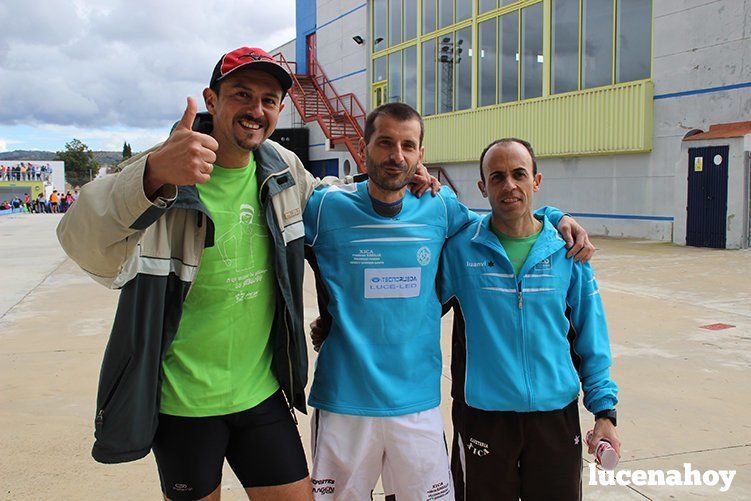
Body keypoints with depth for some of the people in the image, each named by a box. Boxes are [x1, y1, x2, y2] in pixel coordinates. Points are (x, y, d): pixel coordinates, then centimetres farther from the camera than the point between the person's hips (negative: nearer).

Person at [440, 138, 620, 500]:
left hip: (557, 413, 2)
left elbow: (591, 340, 6)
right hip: (483, 414, -1)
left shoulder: (567, 251, 0)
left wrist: (604, 410, 3)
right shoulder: (459, 248, -6)